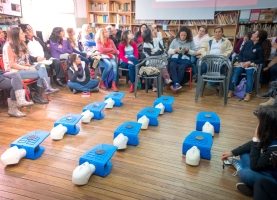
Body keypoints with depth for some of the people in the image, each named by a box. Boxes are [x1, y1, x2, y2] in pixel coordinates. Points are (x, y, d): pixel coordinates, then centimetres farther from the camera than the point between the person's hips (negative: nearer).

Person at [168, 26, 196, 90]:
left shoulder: (191, 42, 10)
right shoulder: (175, 40, 13)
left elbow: (194, 53, 10)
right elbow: (169, 51, 13)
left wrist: (188, 50, -9)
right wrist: (175, 50, -7)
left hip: (185, 59, -1)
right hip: (175, 58, 1)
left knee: (181, 67, -35)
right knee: (172, 66, -34)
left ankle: (175, 84, -33)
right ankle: (176, 83, -45)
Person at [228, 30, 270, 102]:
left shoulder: (260, 48, -10)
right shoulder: (247, 43, 0)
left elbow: (261, 60, -4)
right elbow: (240, 53, 6)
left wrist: (249, 62, -15)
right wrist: (241, 62, -12)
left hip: (252, 64, -3)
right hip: (242, 63, 3)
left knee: (249, 72, -35)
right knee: (236, 70, -28)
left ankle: (248, 93, -34)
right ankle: (231, 91, -31)